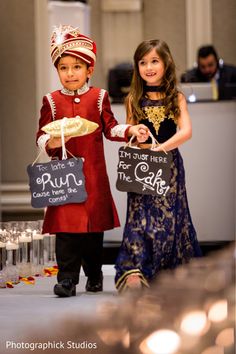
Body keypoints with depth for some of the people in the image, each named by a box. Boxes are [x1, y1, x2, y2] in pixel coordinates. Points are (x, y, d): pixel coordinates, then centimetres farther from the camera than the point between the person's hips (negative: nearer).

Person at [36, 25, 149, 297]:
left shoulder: (99, 97, 6)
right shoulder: (52, 101, 5)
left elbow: (110, 128, 5)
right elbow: (41, 135, 4)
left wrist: (131, 130, -12)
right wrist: (51, 142, -18)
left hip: (93, 173, 1)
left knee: (94, 226, 8)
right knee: (66, 227, -7)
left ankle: (94, 275, 22)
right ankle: (67, 279, -5)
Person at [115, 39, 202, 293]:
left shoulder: (176, 98, 3)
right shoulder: (134, 100, 7)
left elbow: (186, 131, -11)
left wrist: (160, 148, -22)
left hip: (169, 163, 0)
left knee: (169, 216, 1)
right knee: (141, 215, -10)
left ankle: (172, 273, 11)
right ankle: (134, 271, -16)